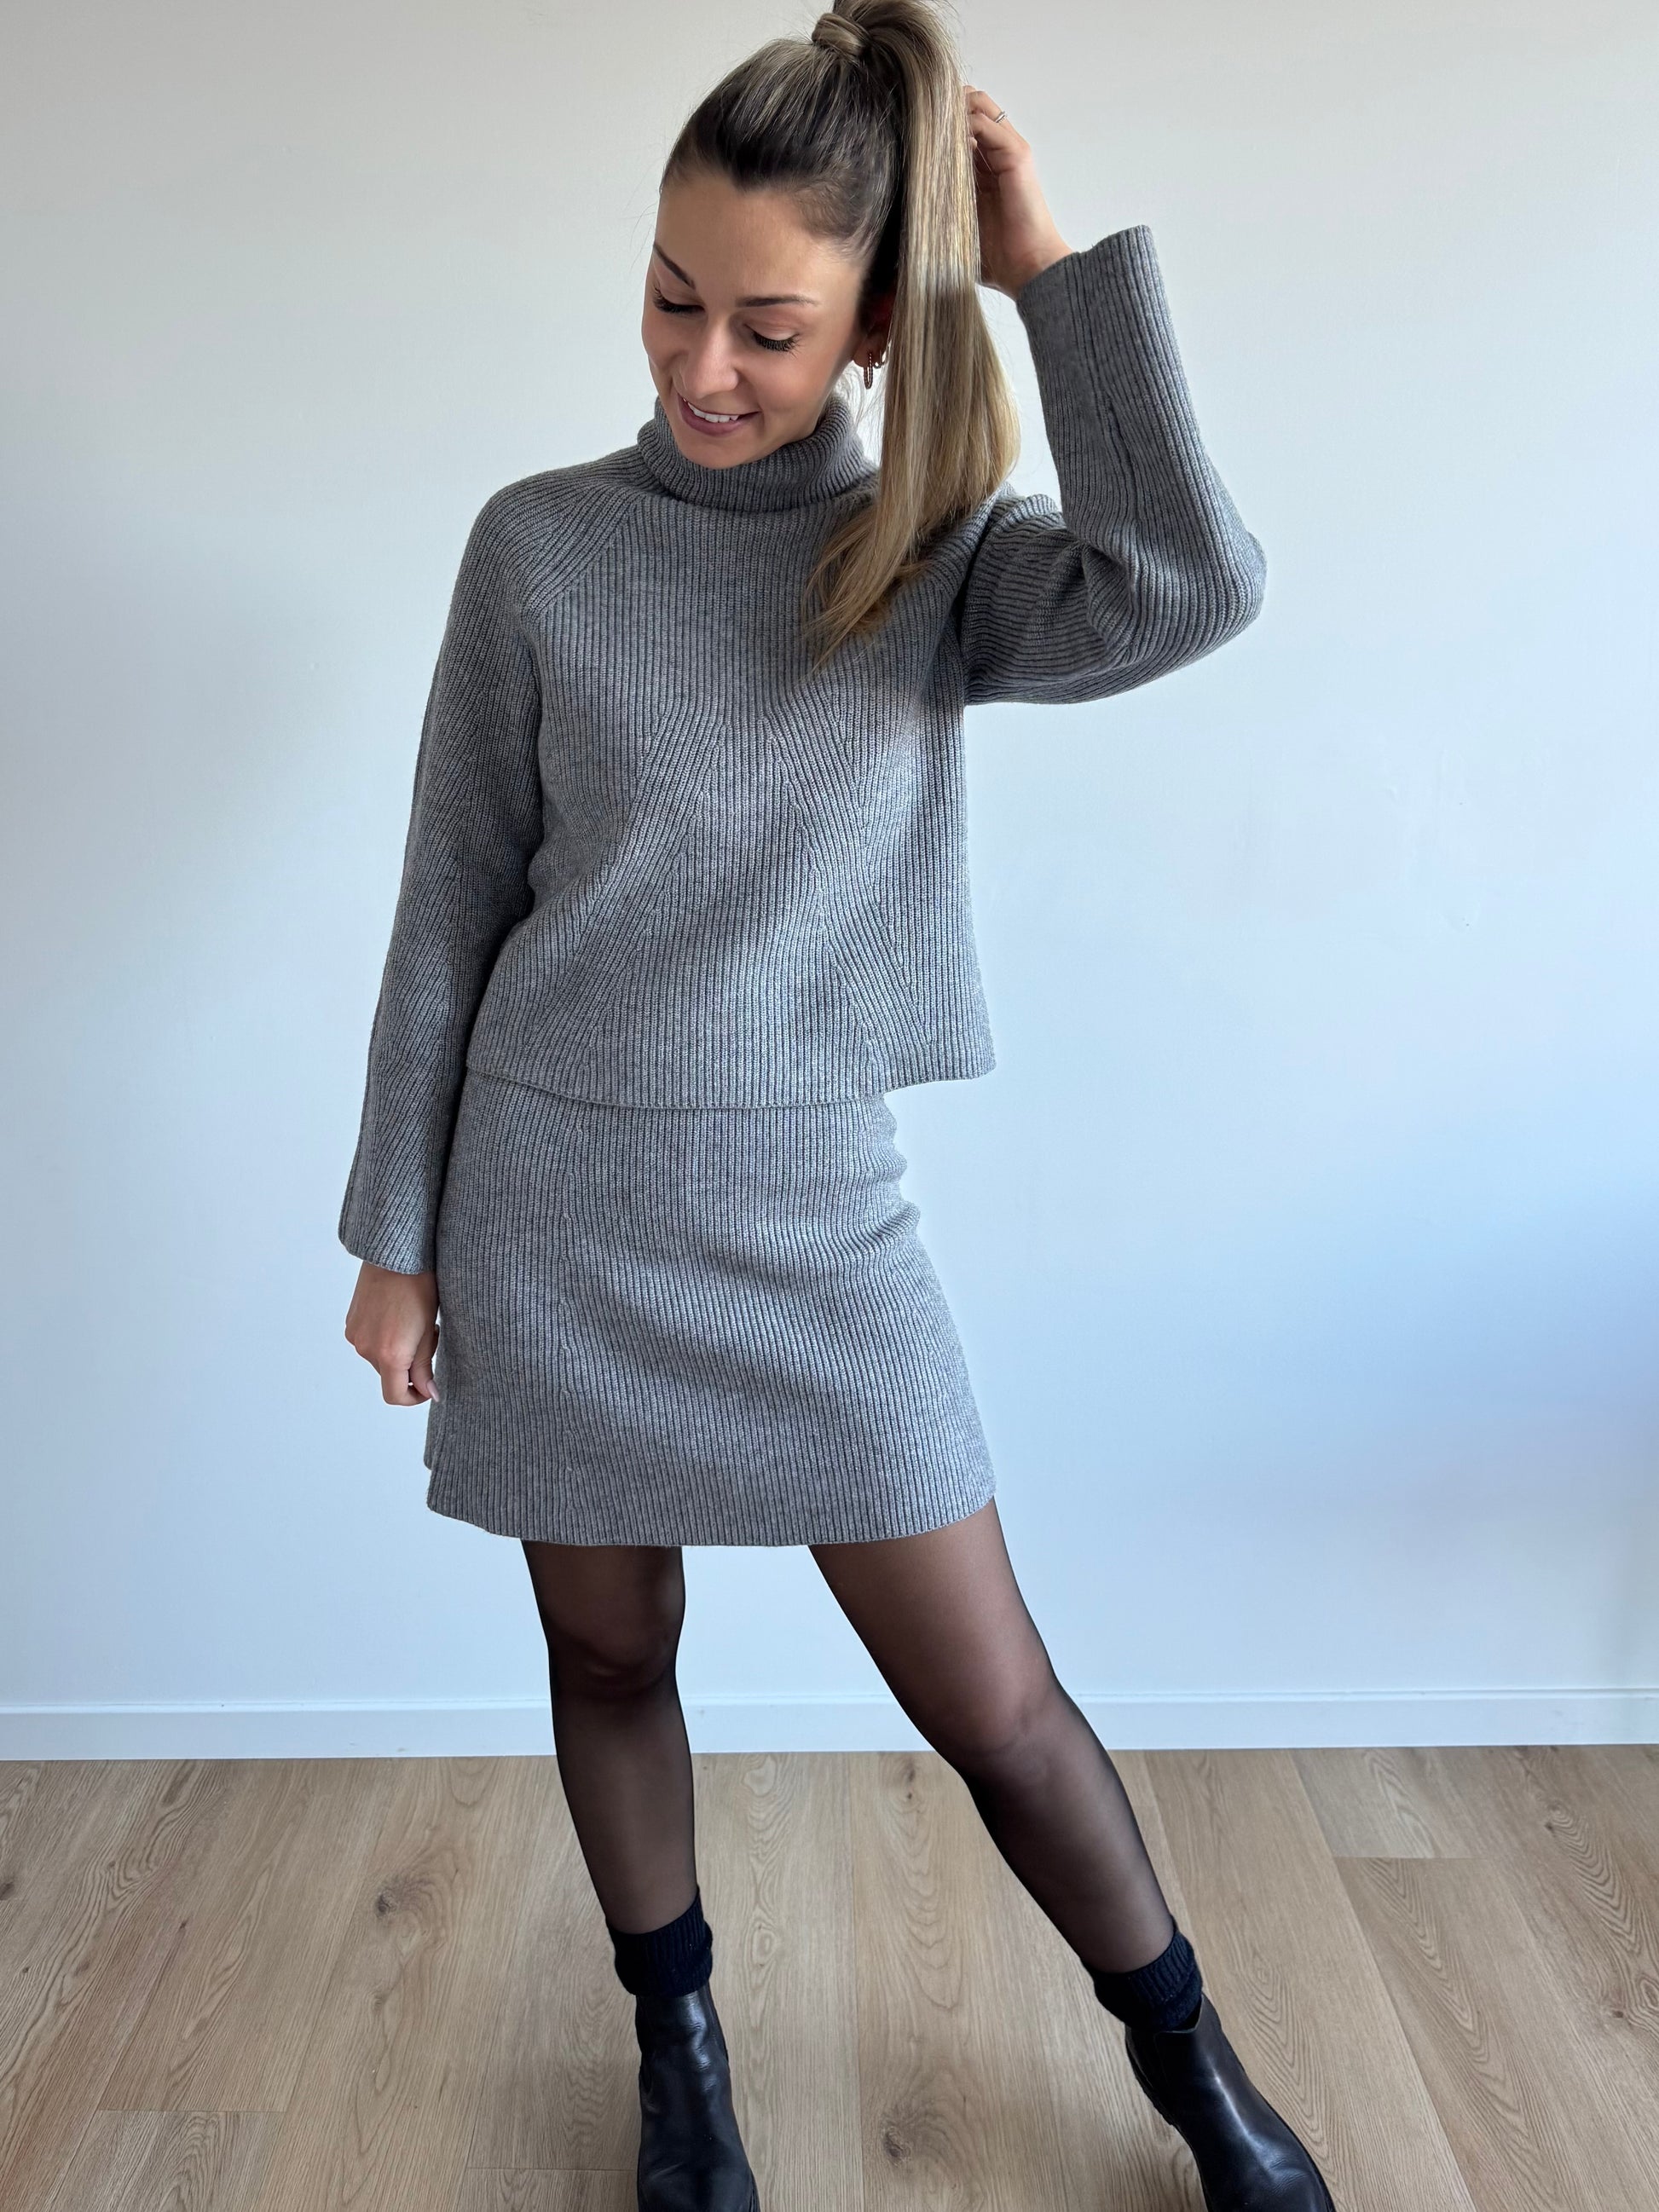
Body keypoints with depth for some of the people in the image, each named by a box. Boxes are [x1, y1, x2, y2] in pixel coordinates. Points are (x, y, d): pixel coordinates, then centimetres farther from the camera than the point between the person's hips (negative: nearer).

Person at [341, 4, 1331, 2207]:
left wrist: (1058, 263, -14)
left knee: (992, 1702, 6)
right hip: (550, 1203, 1)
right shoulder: (542, 545, -2)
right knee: (610, 1657, 15)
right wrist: (393, 1234, 2)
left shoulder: (939, 556, -1)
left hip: (816, 1216, 0)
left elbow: (1188, 589, -23)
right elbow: (449, 912, 1)